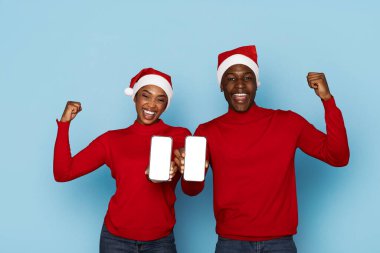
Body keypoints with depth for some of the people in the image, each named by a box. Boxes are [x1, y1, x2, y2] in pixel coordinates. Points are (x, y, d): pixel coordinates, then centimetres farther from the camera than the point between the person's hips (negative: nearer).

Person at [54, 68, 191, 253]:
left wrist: (171, 168, -38)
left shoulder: (179, 136, -4)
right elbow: (62, 173, -3)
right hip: (116, 238, 1)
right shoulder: (111, 140, 1)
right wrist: (64, 123, -9)